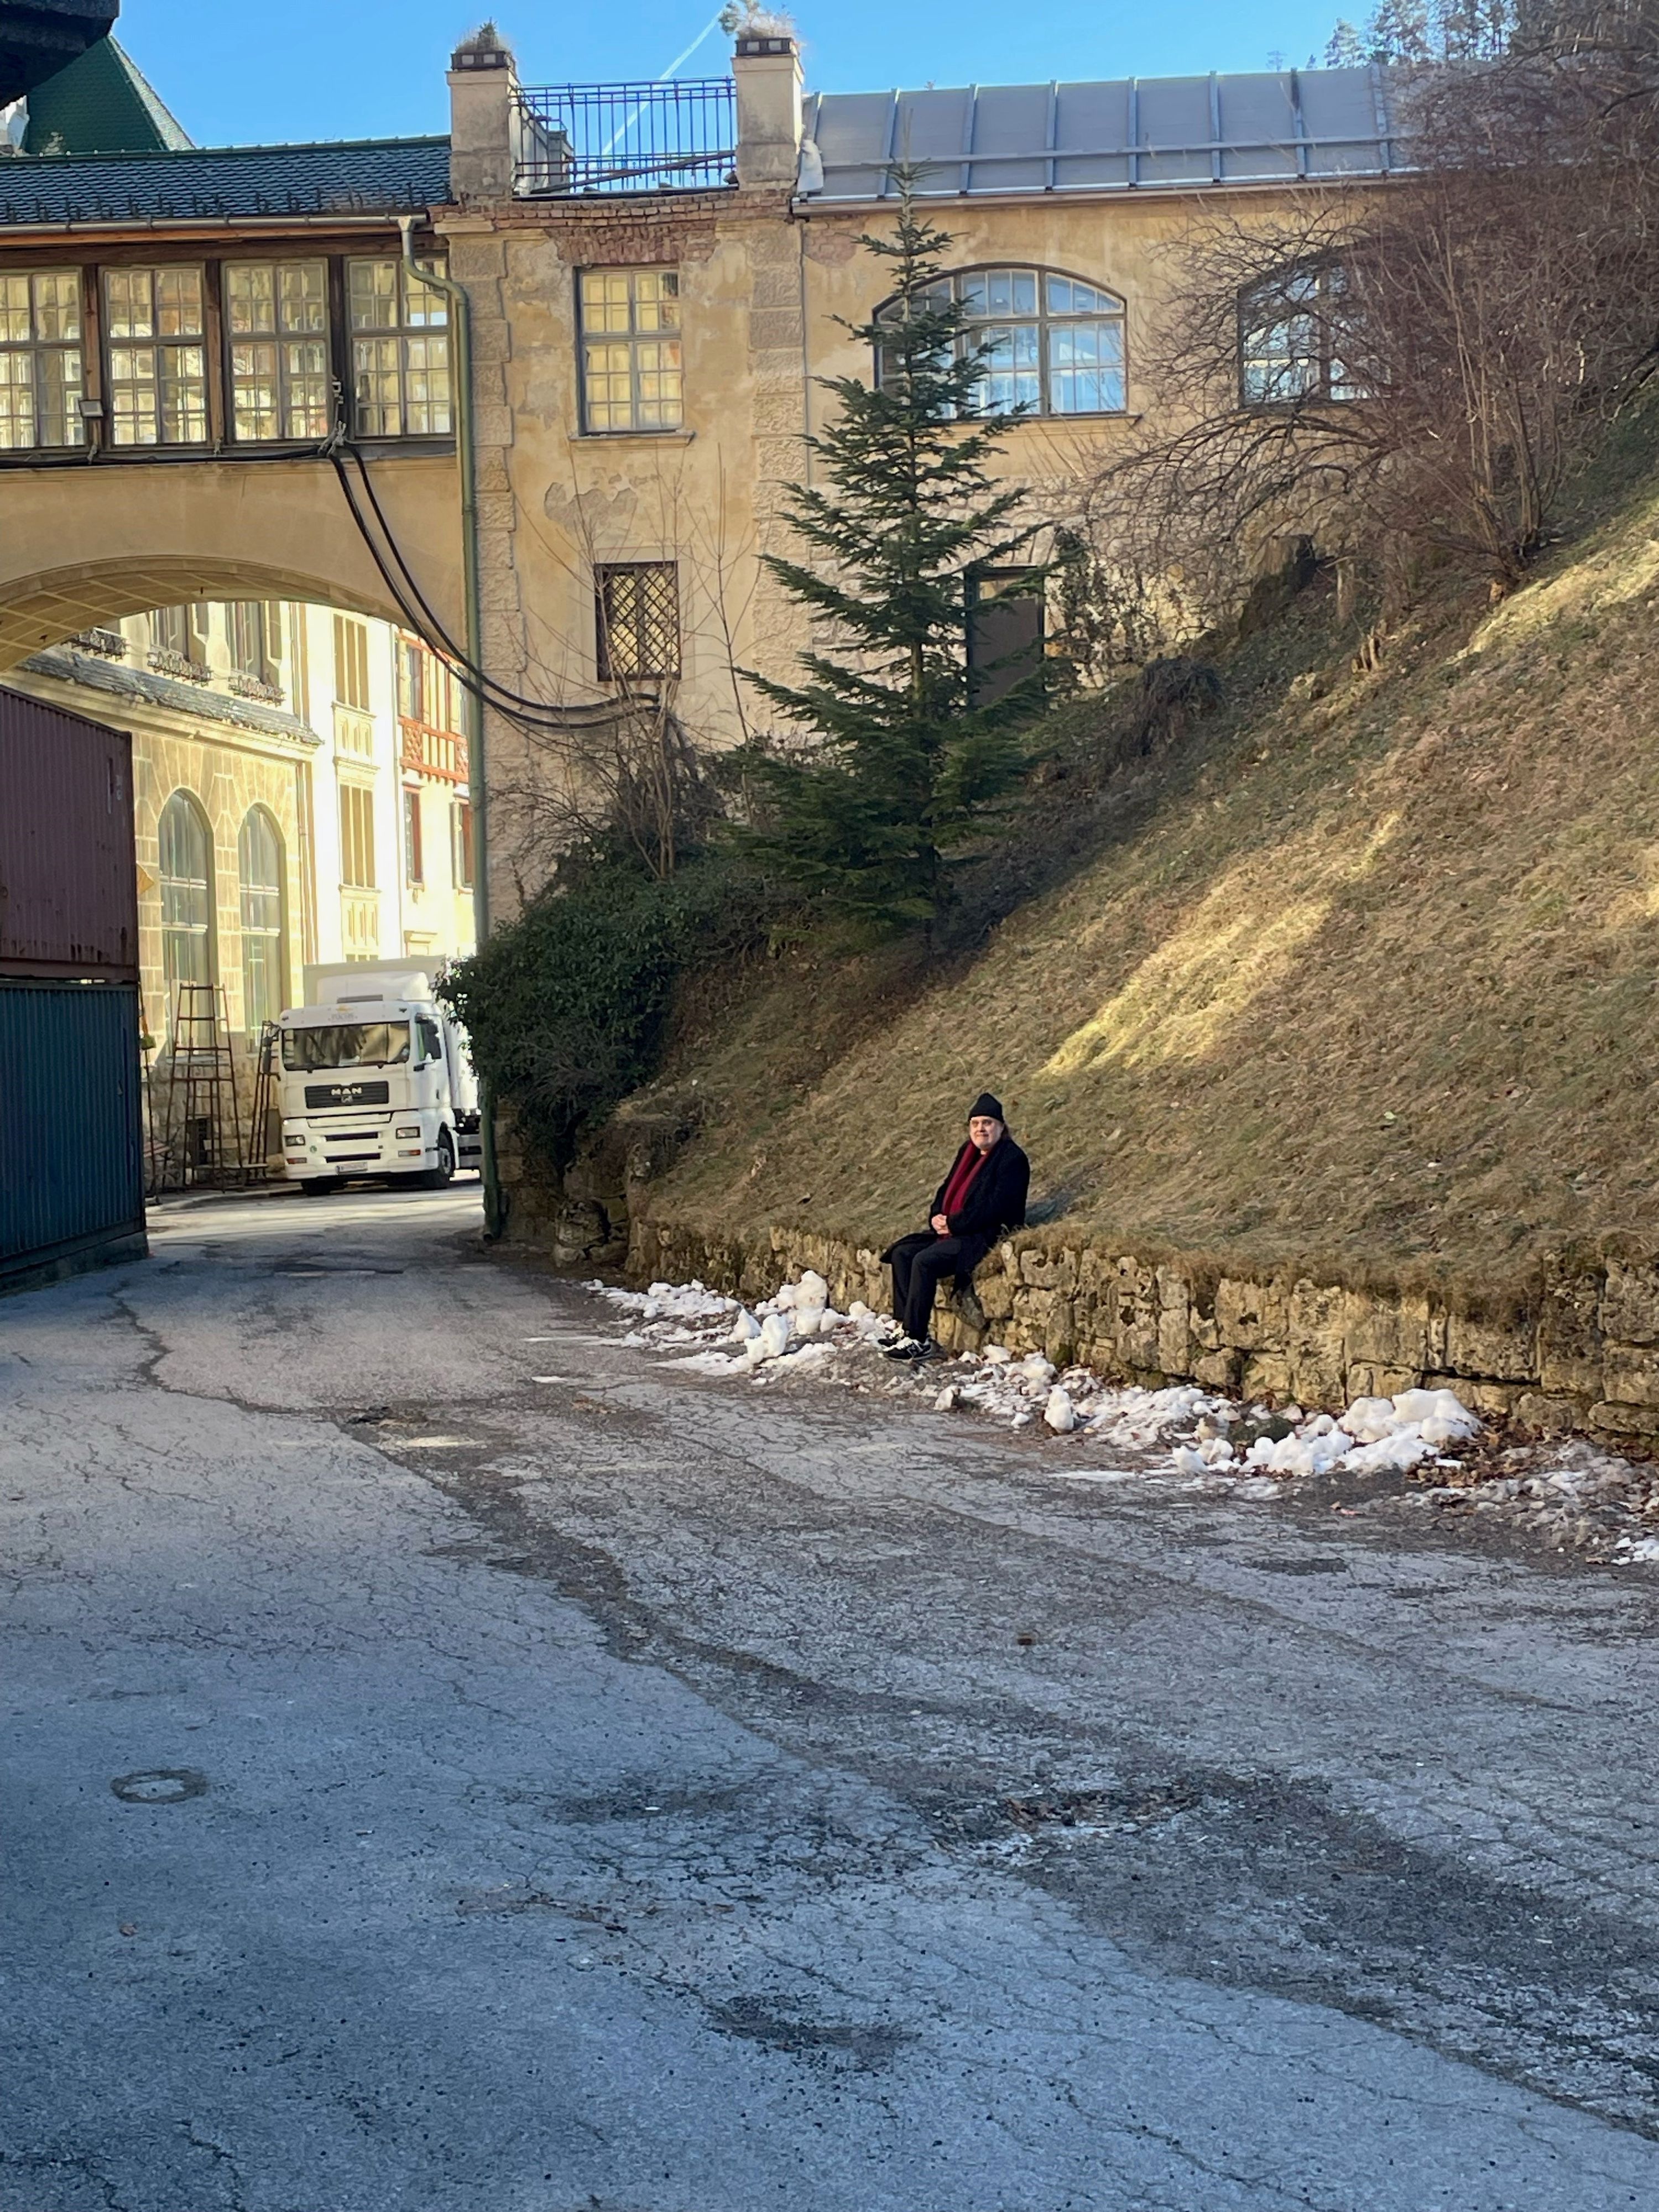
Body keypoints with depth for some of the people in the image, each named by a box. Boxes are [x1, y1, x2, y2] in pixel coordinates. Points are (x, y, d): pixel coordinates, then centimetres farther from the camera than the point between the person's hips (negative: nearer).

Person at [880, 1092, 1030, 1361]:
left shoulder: (1012, 1159, -11)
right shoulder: (968, 1152, 16)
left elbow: (996, 1207, -20)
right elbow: (946, 1190, 21)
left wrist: (953, 1224, -18)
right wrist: (939, 1218, -1)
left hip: (986, 1235, -10)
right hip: (953, 1230, 10)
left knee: (925, 1261, -26)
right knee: (902, 1253, -4)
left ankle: (917, 1340, -25)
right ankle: (906, 1328, -7)